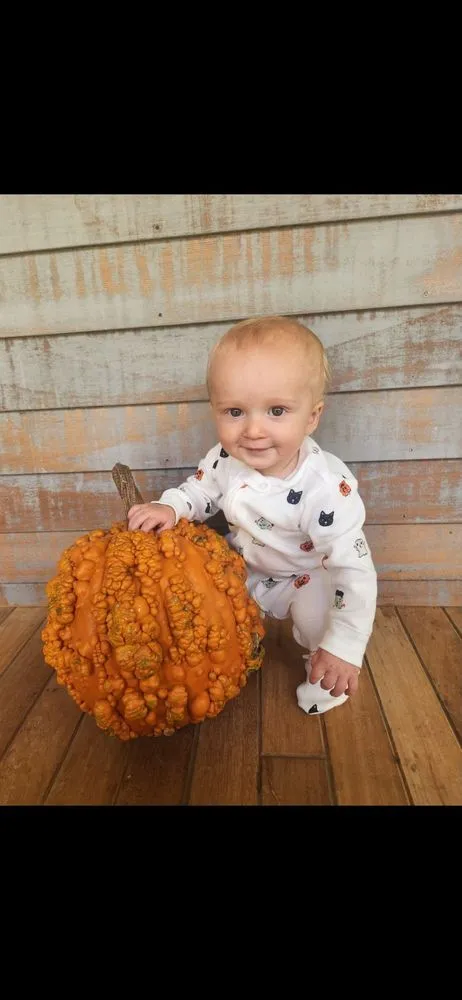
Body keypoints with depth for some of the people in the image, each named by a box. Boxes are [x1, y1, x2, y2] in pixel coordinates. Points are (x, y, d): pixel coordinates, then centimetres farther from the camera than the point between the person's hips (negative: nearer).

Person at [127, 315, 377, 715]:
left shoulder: (327, 488, -36)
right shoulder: (225, 459, -21)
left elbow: (354, 568, -31)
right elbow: (199, 491, 0)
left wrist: (344, 646, -31)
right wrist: (169, 507, -22)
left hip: (308, 578, -4)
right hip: (244, 569, 5)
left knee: (317, 603, -31)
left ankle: (322, 668, 3)